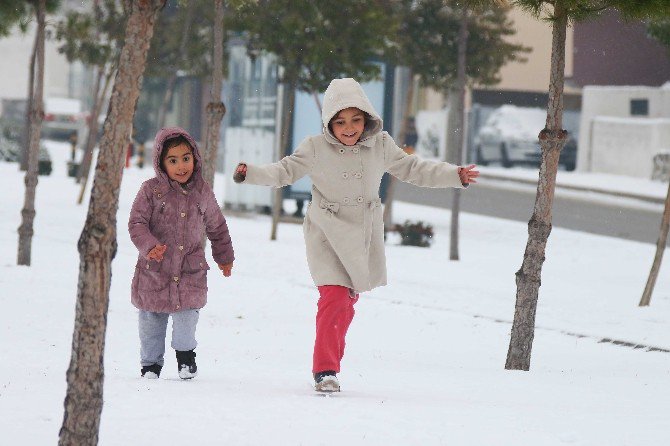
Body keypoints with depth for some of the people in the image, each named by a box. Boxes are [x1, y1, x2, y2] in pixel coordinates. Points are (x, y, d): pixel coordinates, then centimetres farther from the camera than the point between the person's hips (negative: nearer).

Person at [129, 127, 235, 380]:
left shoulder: (202, 192, 4)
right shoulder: (152, 190, -5)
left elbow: (216, 227, 19)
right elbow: (136, 223, -8)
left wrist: (225, 258, 27)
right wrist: (149, 246, -25)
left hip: (190, 272, 1)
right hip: (154, 271, -1)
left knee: (187, 312, -13)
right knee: (151, 320, 7)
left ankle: (185, 353, 11)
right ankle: (151, 363, 25)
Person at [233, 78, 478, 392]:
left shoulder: (381, 146, -3)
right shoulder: (315, 149, -10)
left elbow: (411, 169, 9)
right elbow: (284, 172, -3)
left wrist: (455, 176, 5)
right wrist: (250, 174, -19)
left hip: (362, 237, 4)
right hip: (326, 235, -4)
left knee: (348, 301, 12)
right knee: (334, 297, -18)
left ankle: (330, 362, 28)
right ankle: (325, 370, -15)